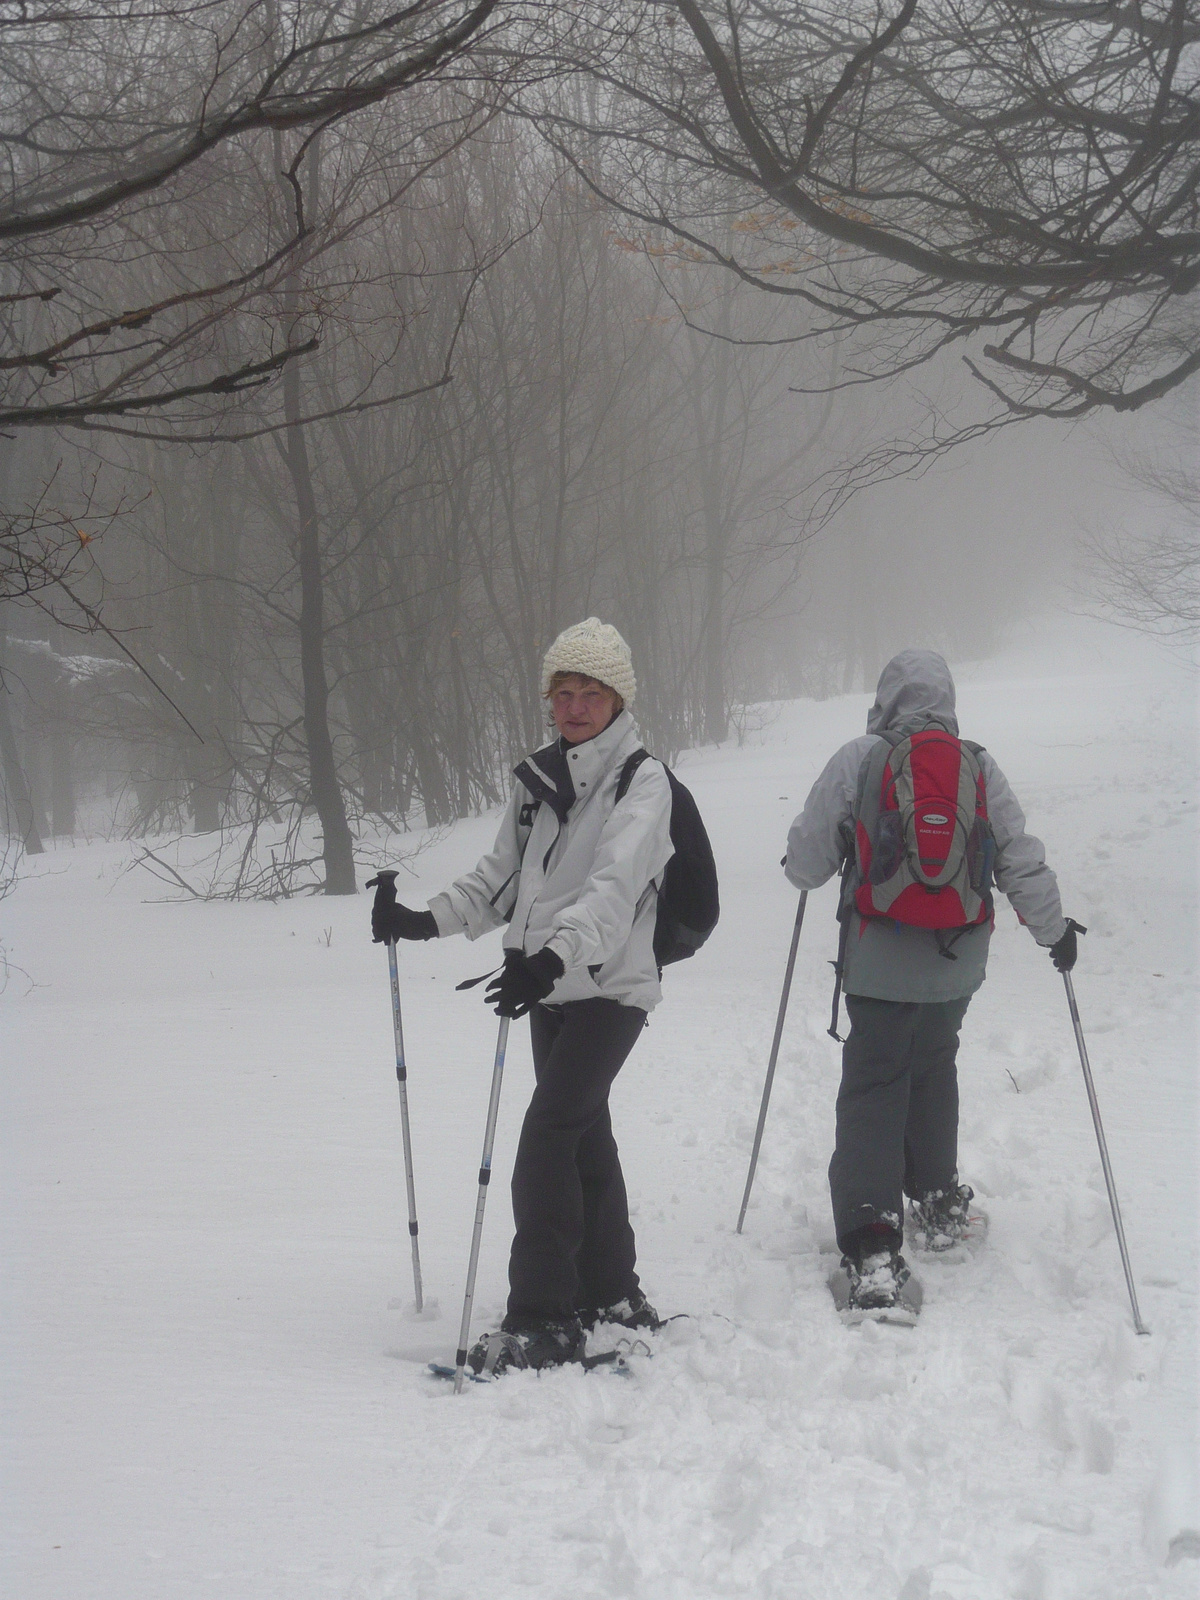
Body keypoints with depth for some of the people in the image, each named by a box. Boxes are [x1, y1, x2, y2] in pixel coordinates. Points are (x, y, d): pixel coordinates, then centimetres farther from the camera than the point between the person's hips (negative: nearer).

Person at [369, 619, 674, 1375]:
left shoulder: (642, 781, -11)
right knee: (583, 1136, 17)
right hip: (551, 988, 8)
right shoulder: (539, 779, 12)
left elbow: (615, 885, -27)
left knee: (547, 1137, -17)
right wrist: (429, 921, 0)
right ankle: (610, 1295, 31)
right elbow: (502, 876, 16)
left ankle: (542, 1319, -15)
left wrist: (557, 953, -43)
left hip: (610, 988, -8)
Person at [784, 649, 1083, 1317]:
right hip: (959, 964, 3)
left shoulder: (857, 762, -10)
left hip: (881, 966, -3)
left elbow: (807, 863, -7)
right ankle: (938, 1203, 35)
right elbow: (1021, 858, 1)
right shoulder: (979, 767, -2)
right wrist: (1054, 928, 15)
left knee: (874, 1087, 0)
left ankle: (873, 1247, -14)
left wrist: (802, 865, 17)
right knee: (935, 1068, 26)